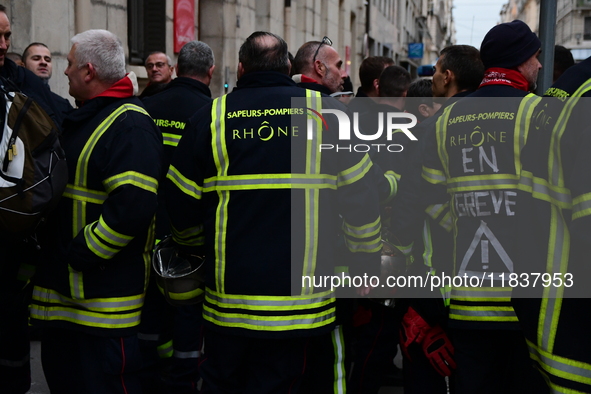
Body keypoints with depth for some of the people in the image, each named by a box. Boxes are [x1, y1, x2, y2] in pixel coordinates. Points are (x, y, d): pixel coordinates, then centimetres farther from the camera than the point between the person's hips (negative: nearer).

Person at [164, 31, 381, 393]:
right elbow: (360, 198, 0)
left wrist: (198, 247, 24)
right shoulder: (325, 112, 0)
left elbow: (181, 206, 4)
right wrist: (368, 265, 12)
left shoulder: (211, 117, 1)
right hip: (304, 297, 0)